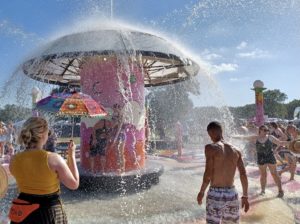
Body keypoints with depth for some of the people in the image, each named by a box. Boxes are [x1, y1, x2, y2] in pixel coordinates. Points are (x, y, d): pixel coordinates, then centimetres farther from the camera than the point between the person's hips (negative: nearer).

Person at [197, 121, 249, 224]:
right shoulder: (235, 150, 6)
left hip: (215, 194, -5)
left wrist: (201, 192, -2)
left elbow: (208, 173, -14)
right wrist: (245, 196, 12)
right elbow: (243, 175, 4)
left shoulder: (210, 147, -10)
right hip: (232, 193, 5)